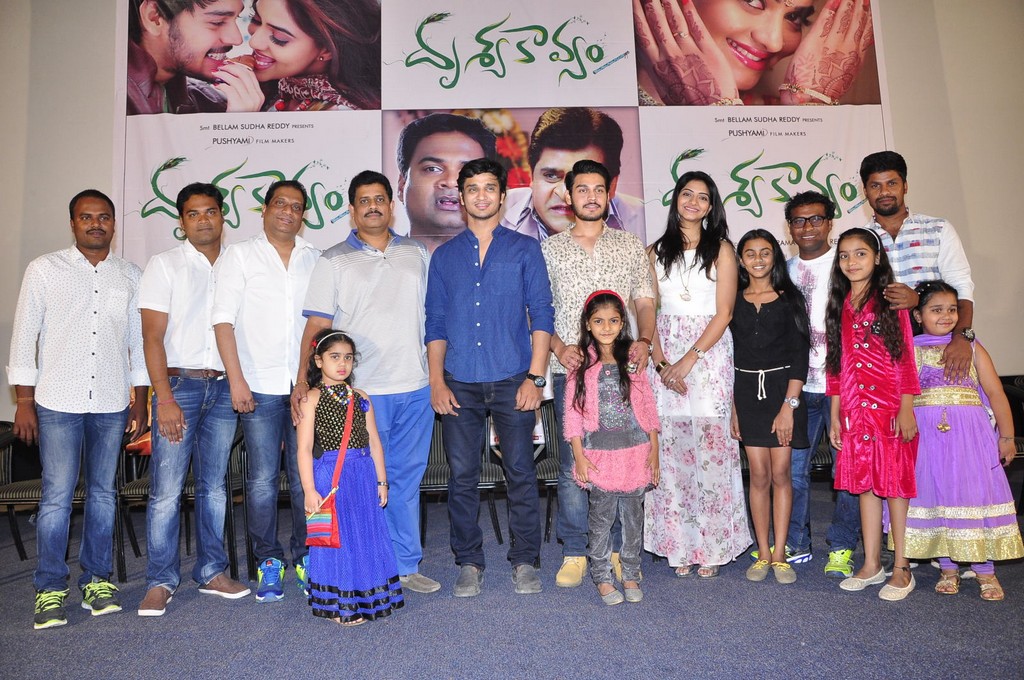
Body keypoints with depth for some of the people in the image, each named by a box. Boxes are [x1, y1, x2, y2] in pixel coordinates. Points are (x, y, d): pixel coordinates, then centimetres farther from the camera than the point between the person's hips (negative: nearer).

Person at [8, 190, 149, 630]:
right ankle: (50, 589, 12)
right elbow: (25, 335, 2)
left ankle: (97, 580, 19)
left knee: (102, 493, 8)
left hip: (111, 404, 2)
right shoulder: (44, 270, 3)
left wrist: (140, 402, 8)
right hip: (57, 401, -2)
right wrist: (24, 401, -3)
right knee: (57, 496, -1)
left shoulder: (131, 276, 9)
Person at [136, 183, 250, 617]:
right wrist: (165, 399, -13)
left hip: (224, 388, 3)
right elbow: (152, 337, -5)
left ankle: (211, 573, 20)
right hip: (179, 384, -3)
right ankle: (160, 581, 11)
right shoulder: (164, 265, 2)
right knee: (166, 490, -2)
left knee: (214, 486, 9)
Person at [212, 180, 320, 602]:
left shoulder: (316, 260, 12)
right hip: (260, 387, -2)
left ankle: (304, 557, 21)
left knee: (305, 477, 6)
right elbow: (223, 319, -1)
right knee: (263, 479, 3)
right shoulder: (239, 255, 6)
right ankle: (268, 561, 18)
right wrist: (236, 378, -9)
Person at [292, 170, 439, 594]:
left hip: (415, 388, 3)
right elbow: (317, 325, -3)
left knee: (407, 479, 12)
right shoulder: (334, 261, 3)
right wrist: (303, 380, -14)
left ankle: (406, 566, 25)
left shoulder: (417, 254, 12)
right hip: (362, 392, -3)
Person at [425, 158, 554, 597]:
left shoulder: (525, 249, 7)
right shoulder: (444, 256, 13)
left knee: (521, 473, 2)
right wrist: (436, 381, 1)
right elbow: (434, 323, 11)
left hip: (512, 381, -1)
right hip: (459, 384, 2)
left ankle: (525, 561, 17)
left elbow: (542, 315, 2)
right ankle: (468, 563, 20)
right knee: (463, 477, 6)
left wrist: (535, 376, -7)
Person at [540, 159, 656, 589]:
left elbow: (645, 300, 11)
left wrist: (644, 340, -7)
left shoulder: (630, 247, 13)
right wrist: (560, 347, -10)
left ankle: (615, 549, 20)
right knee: (572, 464, 1)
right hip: (570, 370, -1)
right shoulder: (550, 250, 9)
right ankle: (574, 553, 15)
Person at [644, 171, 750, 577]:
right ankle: (680, 546, 13)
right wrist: (661, 362, -7)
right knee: (671, 452, 2)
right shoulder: (657, 251, 12)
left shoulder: (721, 249, 4)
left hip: (710, 354, -2)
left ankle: (712, 547, 10)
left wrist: (688, 360, -11)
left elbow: (724, 313, -3)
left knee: (711, 449, -3)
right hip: (665, 359, 2)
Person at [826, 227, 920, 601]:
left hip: (890, 408, -4)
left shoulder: (891, 302, -2)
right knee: (865, 485, 10)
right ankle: (871, 565, 21)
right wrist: (835, 415, 10)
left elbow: (906, 358, -7)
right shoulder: (840, 307, 11)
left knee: (895, 484, 2)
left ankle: (901, 568, 15)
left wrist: (907, 409, -12)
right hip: (855, 411, 5)